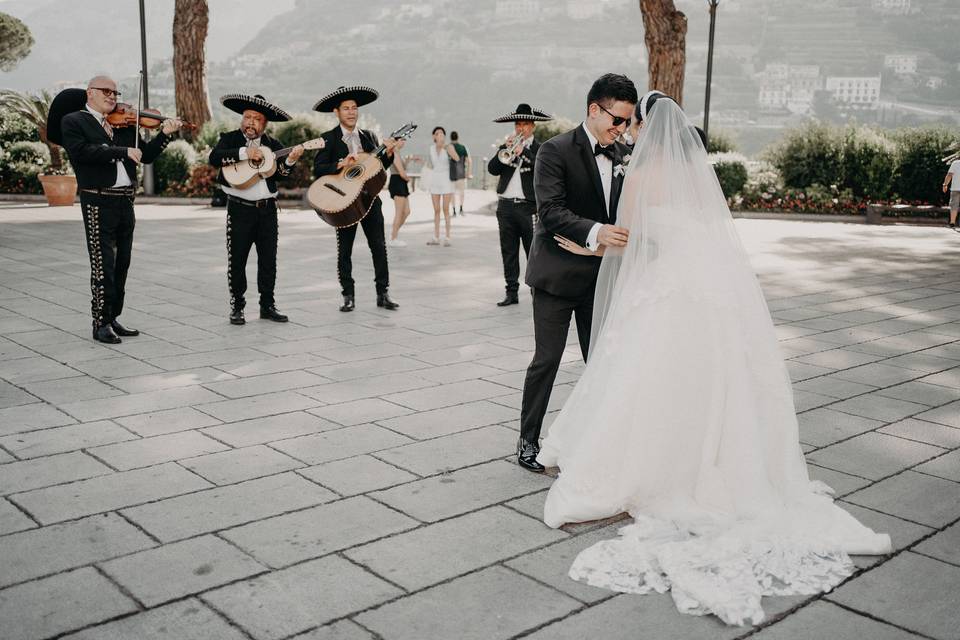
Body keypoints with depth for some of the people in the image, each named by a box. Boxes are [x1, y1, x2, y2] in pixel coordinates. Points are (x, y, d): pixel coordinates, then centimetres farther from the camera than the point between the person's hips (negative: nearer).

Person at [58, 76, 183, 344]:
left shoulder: (125, 123, 14)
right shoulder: (73, 121, 0)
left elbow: (146, 155, 11)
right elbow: (81, 152, -18)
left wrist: (165, 134, -4)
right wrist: (123, 151, -21)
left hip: (125, 201, 6)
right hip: (98, 201, -6)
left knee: (121, 264, 11)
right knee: (103, 265, -5)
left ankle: (113, 319, 21)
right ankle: (101, 324, 2)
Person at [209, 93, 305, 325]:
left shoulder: (273, 145, 10)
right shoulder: (230, 139, 2)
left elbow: (282, 173, 0)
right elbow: (214, 158, -17)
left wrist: (290, 160, -19)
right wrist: (244, 153, -24)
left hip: (267, 208, 3)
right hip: (240, 209, -3)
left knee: (268, 260, 7)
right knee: (237, 261, 1)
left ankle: (267, 305, 17)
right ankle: (237, 308, 11)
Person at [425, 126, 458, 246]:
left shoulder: (449, 146, -8)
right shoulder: (432, 148, 6)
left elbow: (457, 159, -27)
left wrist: (445, 146, -31)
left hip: (446, 180, -5)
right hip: (435, 181, 5)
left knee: (446, 209, -7)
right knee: (436, 210, 5)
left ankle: (447, 238, -3)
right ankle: (436, 238, 9)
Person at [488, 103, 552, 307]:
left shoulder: (539, 149, 3)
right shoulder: (506, 147, 13)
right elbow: (492, 169, 0)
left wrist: (523, 151, -18)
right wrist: (505, 149, -10)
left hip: (529, 207, -4)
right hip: (505, 206, 4)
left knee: (533, 252, -2)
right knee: (508, 252, 7)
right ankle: (512, 292, 13)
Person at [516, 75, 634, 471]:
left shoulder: (621, 154, 9)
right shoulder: (556, 151, -12)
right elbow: (551, 211, -22)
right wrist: (596, 232, -36)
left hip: (600, 276, 6)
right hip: (558, 274, -6)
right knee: (547, 359, 0)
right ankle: (528, 440, 13)